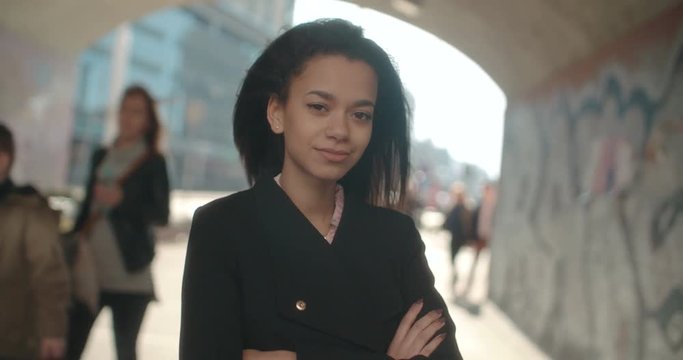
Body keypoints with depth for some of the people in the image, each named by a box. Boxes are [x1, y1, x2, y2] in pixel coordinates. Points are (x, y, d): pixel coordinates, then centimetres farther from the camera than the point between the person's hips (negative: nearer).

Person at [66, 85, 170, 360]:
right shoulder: (101, 156, 16)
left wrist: (121, 200, -15)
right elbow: (87, 206, 20)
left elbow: (161, 214, -3)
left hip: (128, 274, -4)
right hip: (89, 268, 4)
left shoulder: (153, 162, 2)